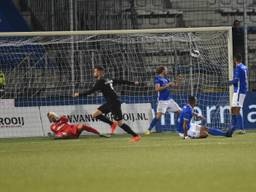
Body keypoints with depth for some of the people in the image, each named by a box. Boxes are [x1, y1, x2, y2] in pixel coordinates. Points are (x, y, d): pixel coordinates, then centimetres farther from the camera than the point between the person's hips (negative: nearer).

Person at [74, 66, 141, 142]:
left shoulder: (100, 82, -13)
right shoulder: (108, 80, 13)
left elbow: (90, 91, -17)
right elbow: (121, 81, 20)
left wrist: (79, 94, -6)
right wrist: (133, 83, 30)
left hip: (114, 103, -9)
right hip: (110, 103, 9)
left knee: (120, 123, -6)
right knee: (95, 114, 7)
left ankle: (136, 136, -1)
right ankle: (112, 124, 15)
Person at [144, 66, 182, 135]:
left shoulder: (165, 79, 15)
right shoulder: (158, 78, -6)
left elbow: (172, 86, 23)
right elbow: (157, 89, -18)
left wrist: (177, 81, 9)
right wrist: (167, 85, -19)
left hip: (169, 100, 8)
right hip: (162, 100, -8)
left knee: (179, 112, 6)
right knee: (158, 115, -17)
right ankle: (149, 130, -11)